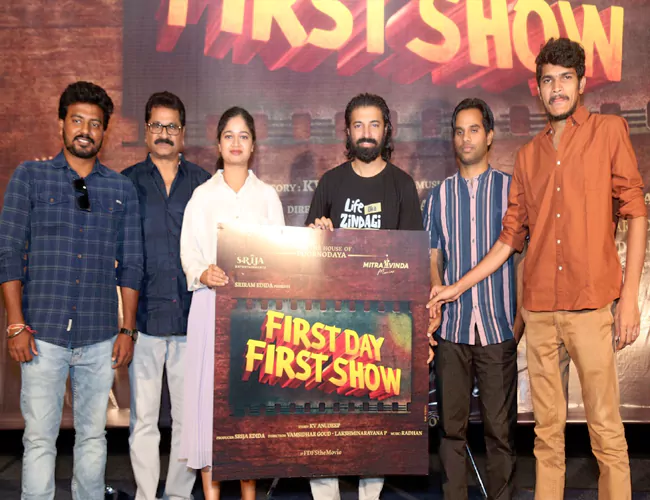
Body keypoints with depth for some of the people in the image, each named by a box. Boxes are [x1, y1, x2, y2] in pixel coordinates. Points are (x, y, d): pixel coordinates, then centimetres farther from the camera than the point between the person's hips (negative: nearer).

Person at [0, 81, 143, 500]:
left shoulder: (121, 189, 10)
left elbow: (130, 264, 10)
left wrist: (128, 329, 5)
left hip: (100, 337, 2)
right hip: (43, 333, -2)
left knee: (93, 437, 10)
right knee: (40, 439, 1)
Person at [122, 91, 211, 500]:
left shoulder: (202, 183, 9)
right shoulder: (127, 182, 7)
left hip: (191, 315, 1)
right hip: (143, 315, 0)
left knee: (189, 416, 7)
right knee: (143, 417, 5)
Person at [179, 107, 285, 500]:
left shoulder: (267, 195, 12)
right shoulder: (202, 195, 10)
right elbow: (189, 251, 3)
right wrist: (204, 274, -17)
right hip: (212, 304, 0)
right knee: (210, 390, -3)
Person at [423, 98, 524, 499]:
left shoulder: (512, 189, 5)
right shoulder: (439, 196, 12)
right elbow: (433, 259, 10)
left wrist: (520, 318, -4)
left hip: (498, 329, -2)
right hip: (451, 329, 2)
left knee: (501, 428, 2)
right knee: (452, 425, 8)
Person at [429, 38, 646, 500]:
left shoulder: (609, 132, 5)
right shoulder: (529, 155, 15)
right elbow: (511, 236, 16)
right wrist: (456, 288, 12)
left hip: (592, 305, -4)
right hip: (539, 309, 4)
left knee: (606, 428, -1)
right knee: (547, 428, 9)